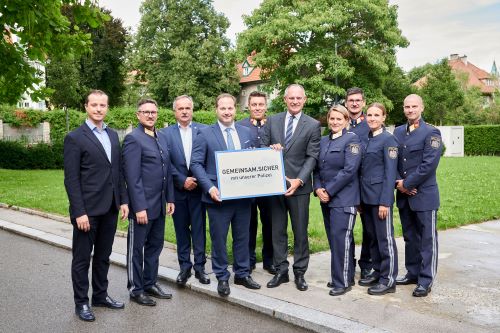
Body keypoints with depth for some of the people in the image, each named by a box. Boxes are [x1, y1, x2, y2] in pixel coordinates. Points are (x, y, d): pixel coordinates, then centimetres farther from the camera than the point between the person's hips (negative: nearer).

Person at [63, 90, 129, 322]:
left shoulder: (113, 135, 11)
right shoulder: (75, 138, -9)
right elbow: (71, 179, -12)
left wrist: (123, 200, 8)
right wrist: (79, 212, -16)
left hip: (110, 208, 6)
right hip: (87, 210, -6)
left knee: (103, 256, 16)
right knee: (82, 258, 7)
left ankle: (100, 295, 30)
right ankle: (81, 303, 19)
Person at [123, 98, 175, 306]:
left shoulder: (161, 139, 13)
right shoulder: (133, 139, -11)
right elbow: (132, 177, -17)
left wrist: (170, 199, 13)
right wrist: (140, 207, -19)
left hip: (160, 205, 8)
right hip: (142, 205, -8)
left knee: (155, 246, 16)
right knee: (136, 249, 6)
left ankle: (150, 283, 30)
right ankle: (135, 289, 18)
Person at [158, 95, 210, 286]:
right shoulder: (165, 133, 2)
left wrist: (197, 180, -9)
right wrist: (182, 181, -10)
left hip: (198, 188, -1)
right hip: (178, 189, 1)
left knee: (199, 229, 4)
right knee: (181, 230, 9)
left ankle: (199, 266, 15)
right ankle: (184, 266, 19)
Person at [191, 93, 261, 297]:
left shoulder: (246, 132, 9)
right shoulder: (205, 134, -3)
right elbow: (196, 163, -5)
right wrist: (209, 187, -16)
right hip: (218, 196, -3)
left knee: (242, 237, 13)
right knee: (219, 239, 7)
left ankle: (242, 274, 28)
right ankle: (222, 277, 21)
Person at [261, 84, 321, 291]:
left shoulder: (313, 125, -1)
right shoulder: (272, 121, 7)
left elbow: (312, 157, -6)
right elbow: (262, 147, 9)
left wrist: (299, 180, -17)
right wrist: (270, 148, -15)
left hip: (299, 185, -2)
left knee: (300, 231, 6)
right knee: (278, 231, 9)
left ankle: (300, 273, 18)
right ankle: (281, 271, 20)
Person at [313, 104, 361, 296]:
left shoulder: (351, 140, -7)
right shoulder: (324, 141, 14)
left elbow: (349, 170, -16)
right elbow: (318, 168, 14)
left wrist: (329, 191, -15)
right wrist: (318, 189, -3)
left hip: (343, 199, -7)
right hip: (326, 199, 7)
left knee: (340, 239, -6)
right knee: (333, 239, 12)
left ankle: (343, 282, 5)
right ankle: (342, 276, 24)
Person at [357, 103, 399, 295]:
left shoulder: (388, 139, -9)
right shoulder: (365, 139, 12)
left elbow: (390, 173, -13)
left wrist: (385, 201, -18)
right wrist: (360, 198, 12)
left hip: (380, 196, -7)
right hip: (366, 196, 7)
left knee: (385, 238, 0)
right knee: (372, 237, 15)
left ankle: (388, 280, 8)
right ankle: (377, 271, 27)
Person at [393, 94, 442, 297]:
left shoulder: (431, 133, -7)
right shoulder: (398, 132, 10)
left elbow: (429, 164, -16)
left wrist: (407, 184, -14)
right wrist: (398, 182, -7)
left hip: (424, 195, -6)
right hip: (403, 195, 6)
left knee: (427, 239, 2)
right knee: (410, 237, 16)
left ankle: (426, 281, 10)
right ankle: (412, 273, 28)